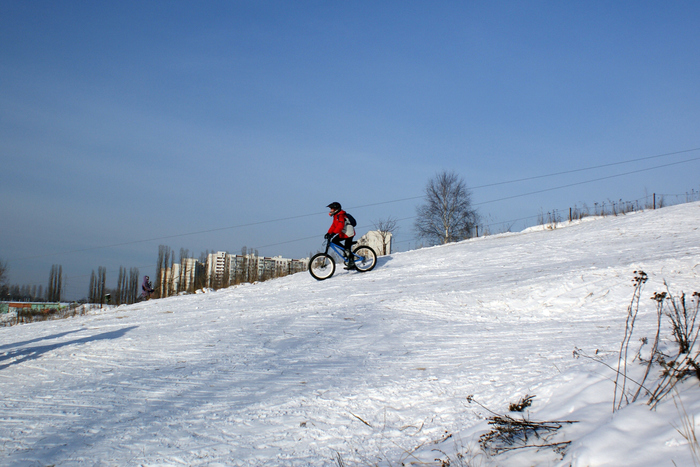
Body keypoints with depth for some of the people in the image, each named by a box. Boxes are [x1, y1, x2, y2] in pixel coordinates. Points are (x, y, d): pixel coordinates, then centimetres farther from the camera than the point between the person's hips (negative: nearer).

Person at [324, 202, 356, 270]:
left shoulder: (340, 216, -19)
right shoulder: (336, 216, 12)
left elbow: (340, 226, -30)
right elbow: (333, 226, 14)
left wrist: (333, 233, -36)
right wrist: (328, 233, 3)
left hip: (348, 233, -10)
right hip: (343, 233, 10)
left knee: (348, 249, -8)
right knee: (334, 240, 2)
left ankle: (352, 264, -2)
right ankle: (346, 250, 9)